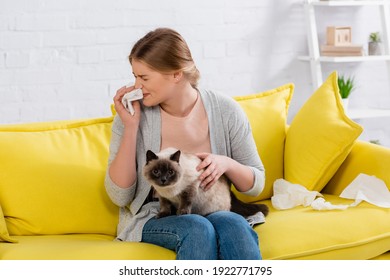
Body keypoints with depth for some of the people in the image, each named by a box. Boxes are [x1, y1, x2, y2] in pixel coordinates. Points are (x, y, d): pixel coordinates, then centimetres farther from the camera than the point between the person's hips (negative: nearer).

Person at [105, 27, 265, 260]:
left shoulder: (226, 111, -3)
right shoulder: (134, 115, -5)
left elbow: (256, 184, 6)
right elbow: (120, 196, -8)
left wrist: (227, 164, -17)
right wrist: (131, 127, -15)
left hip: (214, 213, 1)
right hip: (152, 220, -1)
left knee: (234, 225, -34)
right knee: (197, 228, -34)